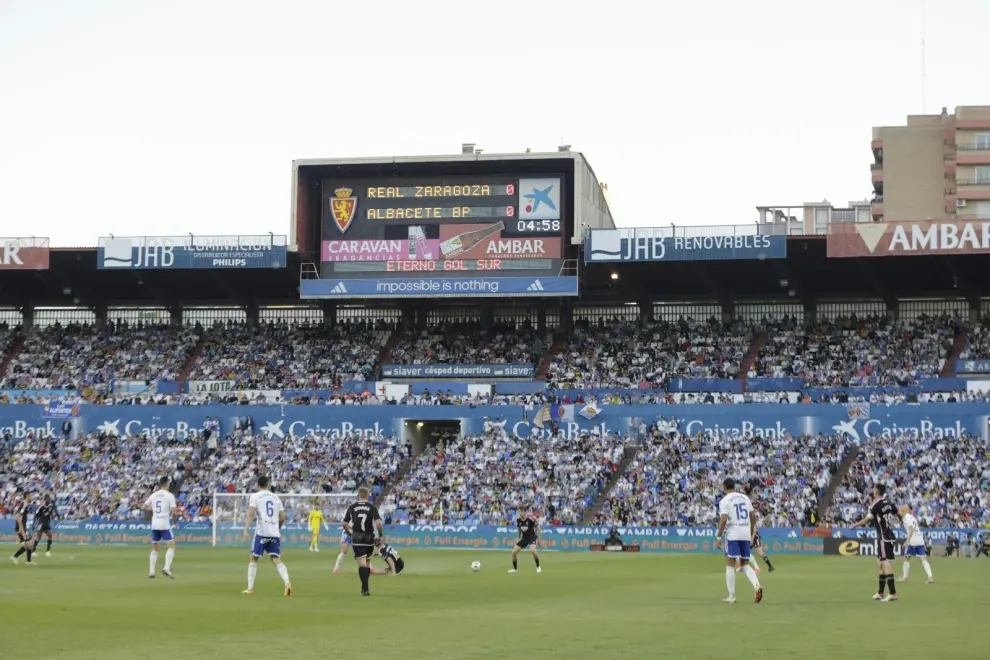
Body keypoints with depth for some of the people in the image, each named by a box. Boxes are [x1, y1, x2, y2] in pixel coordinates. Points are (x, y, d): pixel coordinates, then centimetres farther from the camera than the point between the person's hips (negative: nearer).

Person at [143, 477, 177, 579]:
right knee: (171, 546, -1)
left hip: (154, 524, 5)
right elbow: (173, 510, -12)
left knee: (154, 548, 14)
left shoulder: (154, 495, 10)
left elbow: (144, 507, 11)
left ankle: (151, 572, 8)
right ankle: (166, 568, -19)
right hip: (165, 524, -5)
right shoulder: (170, 495, -5)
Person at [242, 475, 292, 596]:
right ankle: (287, 583, -24)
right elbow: (283, 517, 15)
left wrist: (246, 530, -15)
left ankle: (250, 588, 9)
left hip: (262, 532, -3)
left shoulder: (255, 496, 4)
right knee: (276, 560, -1)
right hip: (275, 534, 3)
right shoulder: (275, 497, 16)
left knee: (253, 559, 11)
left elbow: (251, 513, -11)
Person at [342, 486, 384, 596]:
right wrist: (380, 534, 3)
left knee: (362, 563, -5)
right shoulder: (372, 507, -3)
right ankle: (365, 586, 26)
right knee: (367, 561, 18)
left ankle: (365, 588, -17)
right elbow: (378, 523, -14)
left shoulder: (352, 507, 2)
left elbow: (345, 524, 4)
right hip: (369, 537, 0)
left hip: (357, 539, 0)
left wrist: (349, 533, 21)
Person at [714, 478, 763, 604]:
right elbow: (753, 516, 12)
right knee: (745, 564, 13)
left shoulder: (725, 501, -5)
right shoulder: (745, 498, 12)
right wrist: (752, 534, 21)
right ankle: (757, 585, -12)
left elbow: (723, 520, -15)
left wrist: (718, 537, -9)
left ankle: (732, 596, 1)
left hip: (732, 535, -5)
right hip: (746, 535, 5)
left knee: (730, 565, 1)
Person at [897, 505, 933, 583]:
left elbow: (911, 529, -19)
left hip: (913, 541, -7)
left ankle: (905, 577, 17)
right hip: (920, 540, 7)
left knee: (906, 558, 10)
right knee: (923, 559, -1)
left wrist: (907, 540, -26)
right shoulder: (912, 516, 22)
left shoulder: (907, 517, -5)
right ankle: (930, 576, -16)